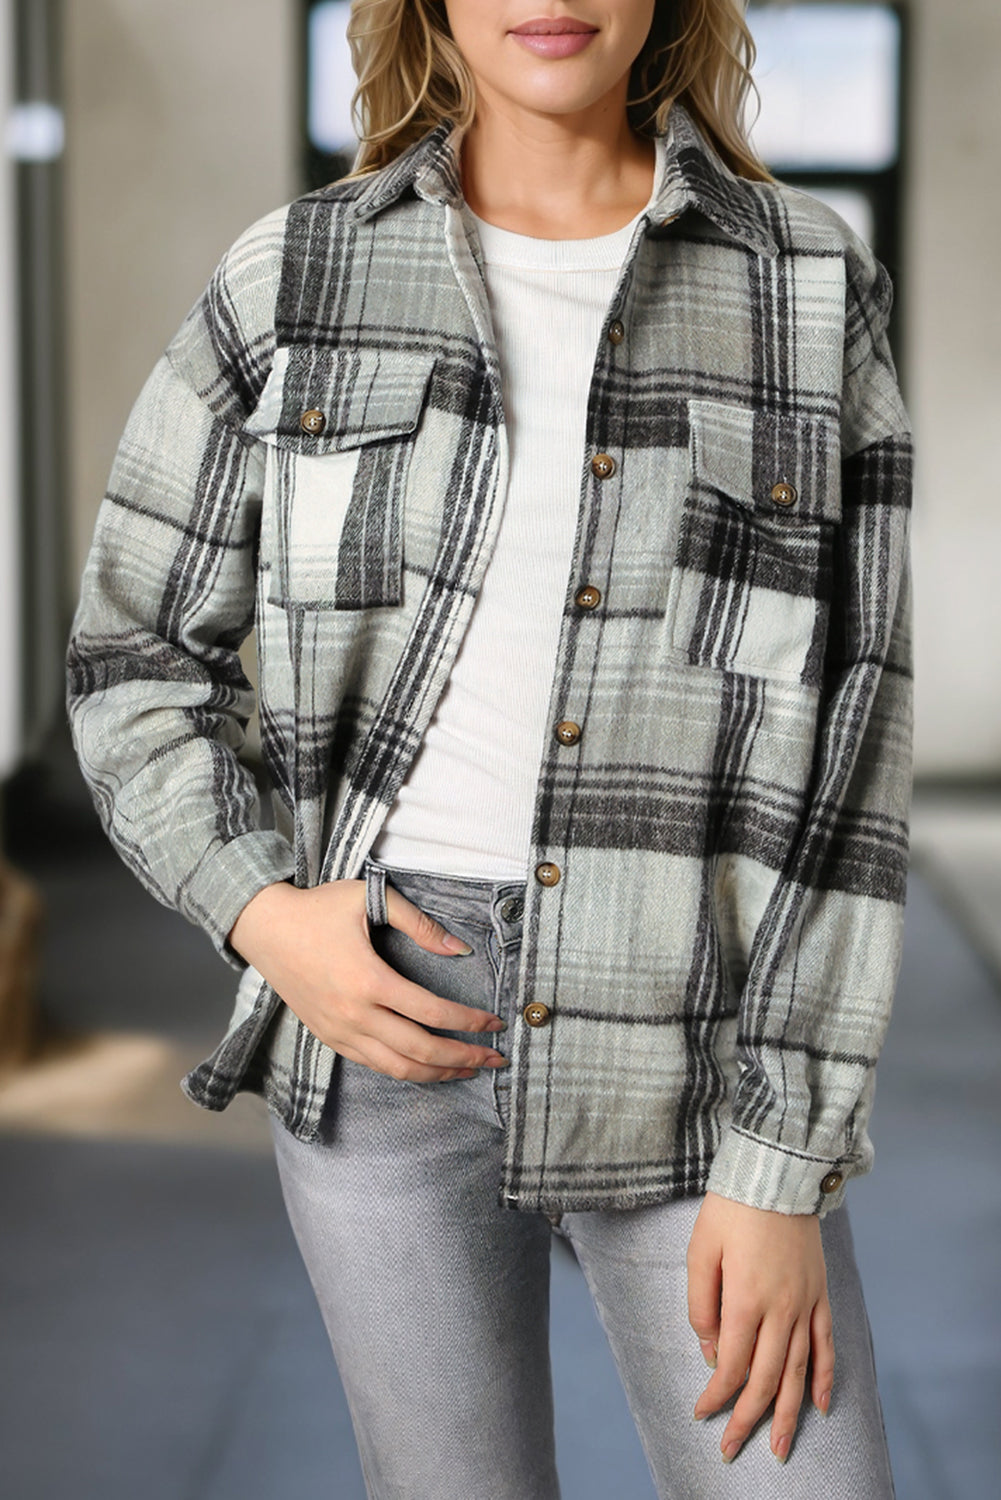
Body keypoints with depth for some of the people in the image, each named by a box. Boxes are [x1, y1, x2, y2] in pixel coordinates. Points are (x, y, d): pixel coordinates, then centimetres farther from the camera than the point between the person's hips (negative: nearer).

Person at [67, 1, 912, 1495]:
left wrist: (782, 1165, -10)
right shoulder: (293, 280, 0)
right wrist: (263, 917, -10)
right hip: (388, 1014, 0)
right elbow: (136, 658, 9)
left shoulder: (810, 288, -2)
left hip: (692, 1036, 0)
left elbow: (845, 737, -5)